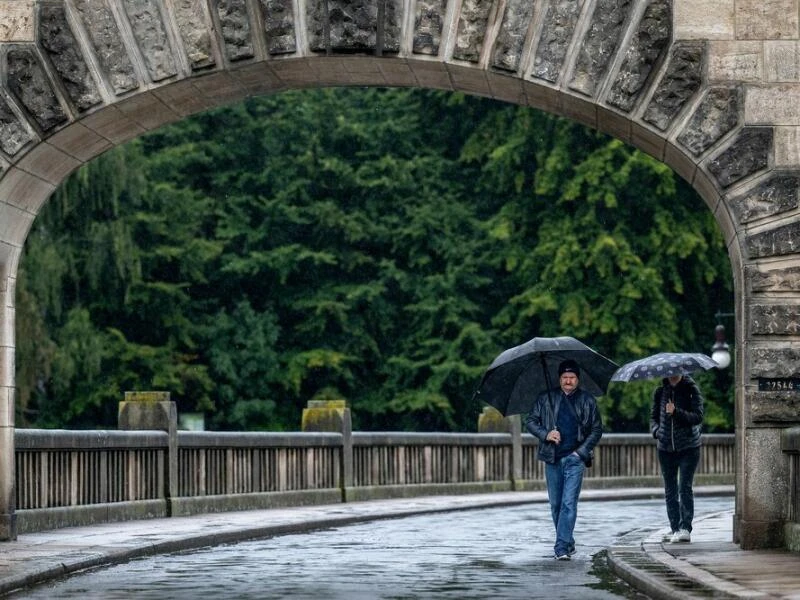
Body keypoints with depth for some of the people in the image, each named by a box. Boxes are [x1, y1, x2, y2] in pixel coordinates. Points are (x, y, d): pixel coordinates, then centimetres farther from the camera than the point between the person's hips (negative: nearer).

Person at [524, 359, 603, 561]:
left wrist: (582, 451, -4)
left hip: (575, 458, -2)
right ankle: (568, 543, 23)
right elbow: (530, 420, 8)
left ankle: (562, 547, -15)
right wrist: (546, 434, -10)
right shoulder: (546, 398, 7)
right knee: (555, 504, 9)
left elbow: (597, 429, 8)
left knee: (569, 503, -12)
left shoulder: (587, 400, 5)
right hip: (552, 459, 2)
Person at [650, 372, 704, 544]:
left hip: (688, 448, -4)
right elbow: (654, 416, 13)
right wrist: (656, 430, -7)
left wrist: (676, 412, -25)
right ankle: (675, 528, 13)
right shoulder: (660, 392, 6)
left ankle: (685, 528, -12)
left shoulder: (691, 390, -5)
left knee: (685, 488, -13)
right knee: (670, 491, 7)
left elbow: (698, 417, -13)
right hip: (666, 448, 4)